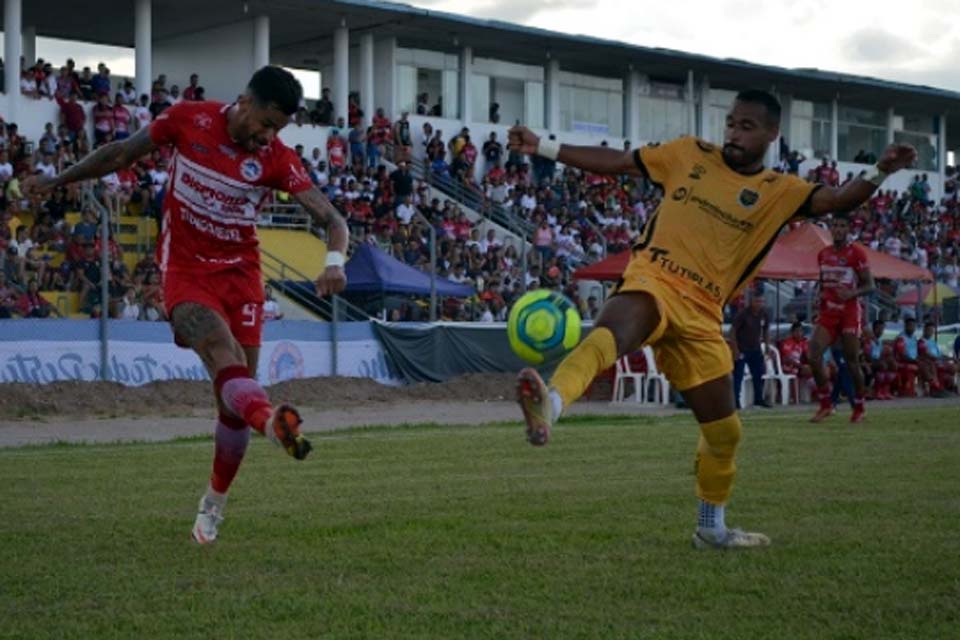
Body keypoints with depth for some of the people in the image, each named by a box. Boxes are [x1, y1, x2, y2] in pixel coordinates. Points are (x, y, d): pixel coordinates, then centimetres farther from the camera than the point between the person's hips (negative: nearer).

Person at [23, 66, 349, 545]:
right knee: (222, 349, -31)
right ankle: (273, 422, -61)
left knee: (234, 395, -1)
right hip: (185, 271, -2)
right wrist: (56, 182, 17)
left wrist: (334, 261, -35)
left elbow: (332, 220, -13)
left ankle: (214, 503, 20)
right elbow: (122, 153, 7)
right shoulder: (187, 119, -9)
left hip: (240, 274, 2)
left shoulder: (277, 159, -9)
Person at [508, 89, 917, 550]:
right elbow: (615, 163, 16)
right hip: (653, 281, -3)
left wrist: (878, 174, -28)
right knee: (615, 330, -41)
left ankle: (712, 528, 34)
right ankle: (551, 403, -67)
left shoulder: (779, 192, 8)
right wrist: (543, 148, 13)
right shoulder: (690, 155, 9)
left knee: (724, 432, 12)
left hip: (701, 314, 4)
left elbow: (837, 201, -8)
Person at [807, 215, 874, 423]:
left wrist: (852, 293, -24)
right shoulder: (823, 254, 11)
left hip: (849, 312, -5)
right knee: (814, 354, -13)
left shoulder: (856, 253, -6)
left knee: (852, 361, 0)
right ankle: (826, 404, -2)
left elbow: (869, 286, -6)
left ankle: (860, 407, 18)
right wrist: (820, 296, 5)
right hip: (828, 312, 5)